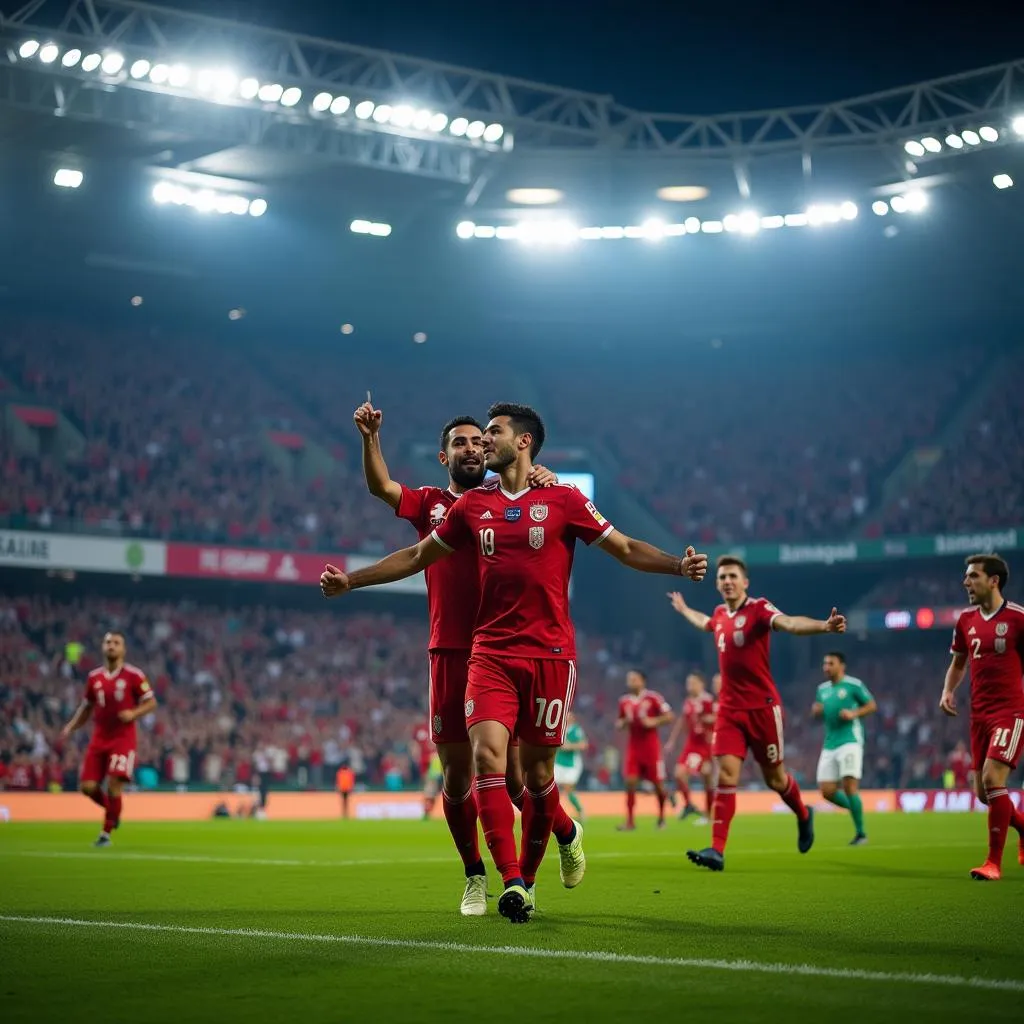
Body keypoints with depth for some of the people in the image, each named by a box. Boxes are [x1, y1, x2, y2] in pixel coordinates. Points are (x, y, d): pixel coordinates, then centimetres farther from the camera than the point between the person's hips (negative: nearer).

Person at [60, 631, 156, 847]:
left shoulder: (134, 675, -5)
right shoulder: (94, 677, 8)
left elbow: (151, 703, -2)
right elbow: (86, 707, 18)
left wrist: (134, 713, -20)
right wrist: (70, 727, 5)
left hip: (123, 738, -4)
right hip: (99, 738, 4)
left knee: (114, 784, -15)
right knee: (87, 786, -5)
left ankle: (106, 833, 2)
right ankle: (112, 810, 26)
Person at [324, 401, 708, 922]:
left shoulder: (562, 500, 1)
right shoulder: (472, 505, 10)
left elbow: (626, 549, 3)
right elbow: (418, 556, 20)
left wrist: (677, 565, -13)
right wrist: (351, 580, 17)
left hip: (549, 654, -2)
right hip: (491, 653, 2)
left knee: (537, 769, 3)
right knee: (488, 754, -16)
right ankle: (511, 882, -15)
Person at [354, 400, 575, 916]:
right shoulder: (430, 504, 11)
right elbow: (380, 487, -6)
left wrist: (547, 483, -25)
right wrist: (370, 437, -23)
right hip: (449, 655, 1)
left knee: (512, 775, -2)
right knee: (456, 777, 5)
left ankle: (565, 833, 27)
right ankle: (475, 879, 22)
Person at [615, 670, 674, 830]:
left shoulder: (653, 698, -5)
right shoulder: (624, 701, 9)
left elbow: (669, 716, -5)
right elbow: (619, 723, 20)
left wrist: (653, 722, -17)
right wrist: (623, 723, -3)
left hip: (650, 745, -4)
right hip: (633, 746, 4)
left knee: (657, 783, 3)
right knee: (630, 782, -8)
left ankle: (661, 816, 24)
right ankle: (630, 820, -6)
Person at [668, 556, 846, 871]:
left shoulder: (758, 608, -12)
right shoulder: (720, 614, 8)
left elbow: (789, 623, -33)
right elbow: (705, 623, 35)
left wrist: (824, 626, -52)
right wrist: (683, 609, 53)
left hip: (762, 708, -4)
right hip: (729, 709, 4)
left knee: (774, 778, 9)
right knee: (726, 775, -9)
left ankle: (803, 816, 40)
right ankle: (717, 850, -13)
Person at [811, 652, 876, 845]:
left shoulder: (853, 685, -2)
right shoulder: (822, 688, 15)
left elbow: (872, 705, 1)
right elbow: (817, 711, 25)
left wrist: (854, 713, -16)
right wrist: (816, 710, 1)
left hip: (850, 740, -6)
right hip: (830, 744, 6)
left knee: (849, 786, -15)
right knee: (827, 791, -1)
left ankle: (861, 833, -3)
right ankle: (856, 809, 24)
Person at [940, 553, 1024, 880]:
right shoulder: (966, 621, 9)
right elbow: (958, 663, 22)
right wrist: (948, 691, 5)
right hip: (979, 714, 6)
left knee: (992, 778, -18)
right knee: (984, 793, 6)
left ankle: (994, 862, -9)